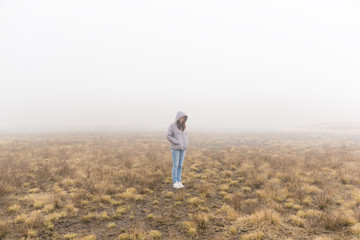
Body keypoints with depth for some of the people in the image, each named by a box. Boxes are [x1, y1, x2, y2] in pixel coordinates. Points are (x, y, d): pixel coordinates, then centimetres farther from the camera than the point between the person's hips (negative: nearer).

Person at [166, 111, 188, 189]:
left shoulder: (183, 126, 9)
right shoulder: (172, 126, -8)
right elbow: (168, 136, -11)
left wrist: (185, 144, 4)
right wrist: (177, 142, -16)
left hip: (183, 149, 5)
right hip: (175, 148, -5)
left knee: (180, 165, 8)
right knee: (175, 165, -1)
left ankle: (179, 181, 16)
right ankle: (175, 182, 7)